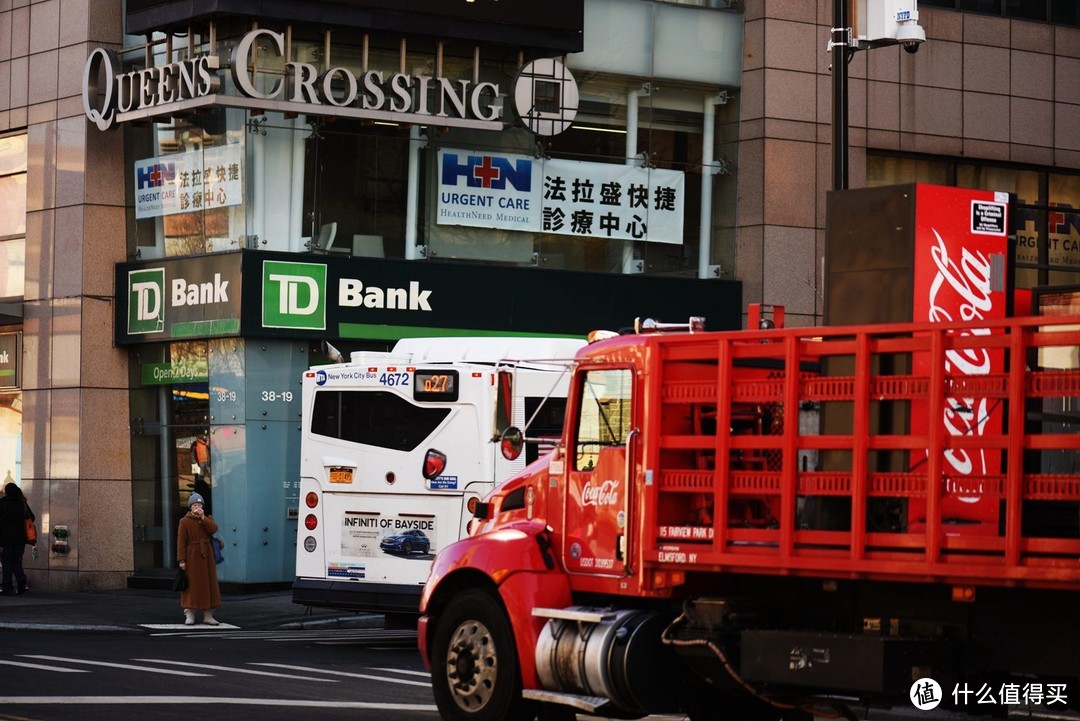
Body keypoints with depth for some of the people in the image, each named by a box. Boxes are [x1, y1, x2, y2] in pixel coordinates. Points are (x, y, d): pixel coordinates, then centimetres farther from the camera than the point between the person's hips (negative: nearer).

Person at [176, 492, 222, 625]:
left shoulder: (207, 519, 12)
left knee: (208, 584, 5)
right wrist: (181, 560, -14)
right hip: (192, 557, -4)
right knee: (191, 585, -4)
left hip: (206, 556, 4)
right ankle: (189, 616, -1)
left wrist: (202, 517, -12)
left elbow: (213, 529, -9)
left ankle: (208, 615, 10)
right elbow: (181, 542, -7)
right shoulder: (184, 521, -1)